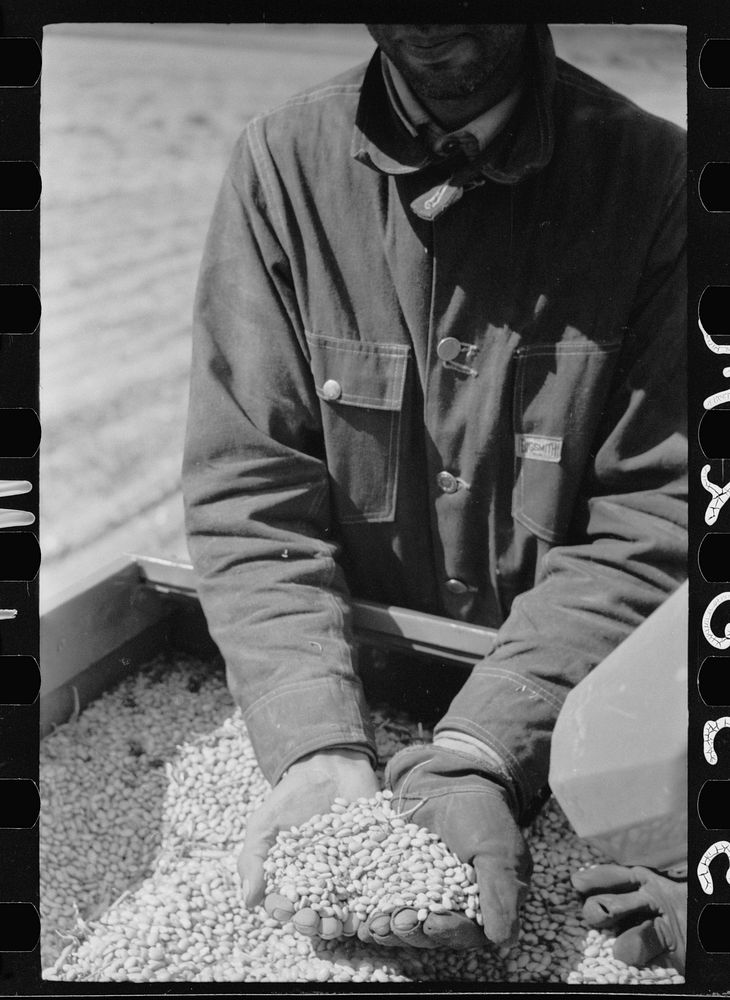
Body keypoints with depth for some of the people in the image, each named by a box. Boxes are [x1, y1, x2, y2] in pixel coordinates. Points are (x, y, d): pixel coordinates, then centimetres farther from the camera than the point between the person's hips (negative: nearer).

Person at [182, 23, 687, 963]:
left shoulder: (653, 173, -10)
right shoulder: (281, 162, -7)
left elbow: (649, 522, -13)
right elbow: (246, 488, -10)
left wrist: (483, 753, -25)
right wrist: (317, 743, -24)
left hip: (557, 713, -1)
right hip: (344, 675, 2)